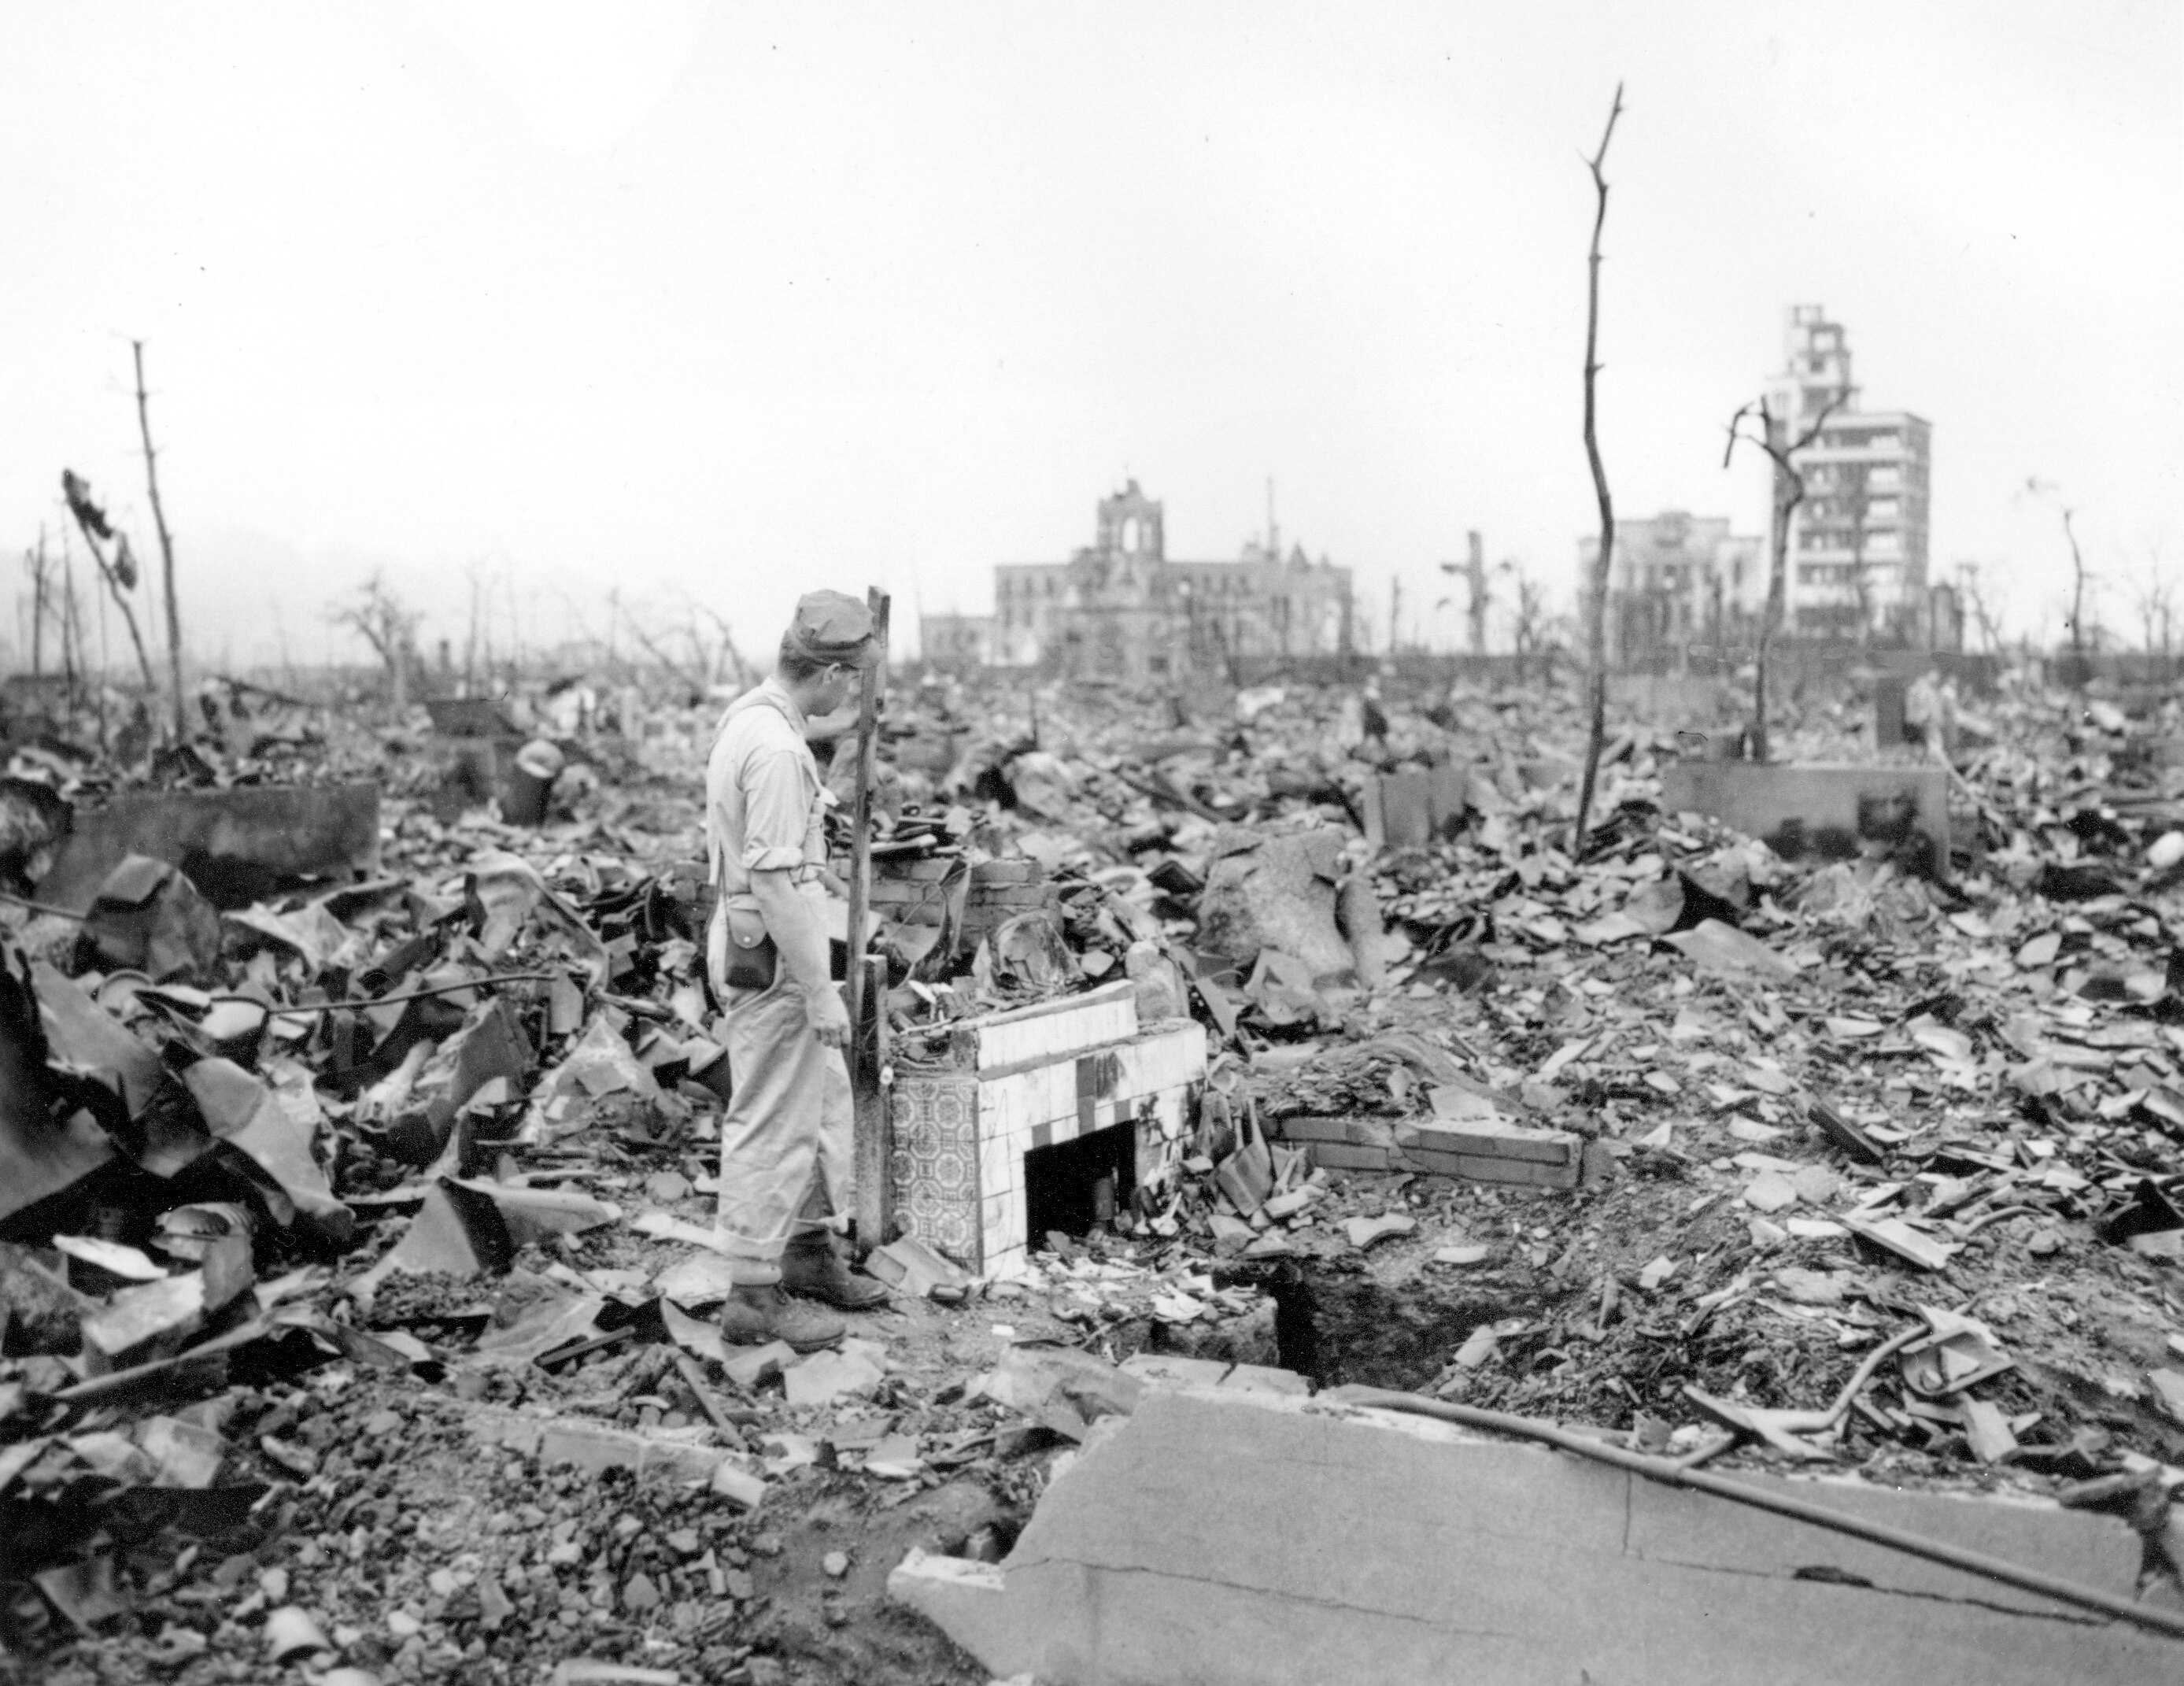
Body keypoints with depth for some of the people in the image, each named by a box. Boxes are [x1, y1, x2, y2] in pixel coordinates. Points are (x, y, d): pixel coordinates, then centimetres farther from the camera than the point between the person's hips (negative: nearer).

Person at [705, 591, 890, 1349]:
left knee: (825, 1098, 20)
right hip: (772, 954, -10)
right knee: (773, 1124, -1)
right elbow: (778, 881, -26)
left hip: (755, 940, 10)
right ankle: (755, 1294, 10)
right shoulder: (776, 747, -24)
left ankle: (809, 1251, 34)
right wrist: (820, 993, -22)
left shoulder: (748, 715, 8)